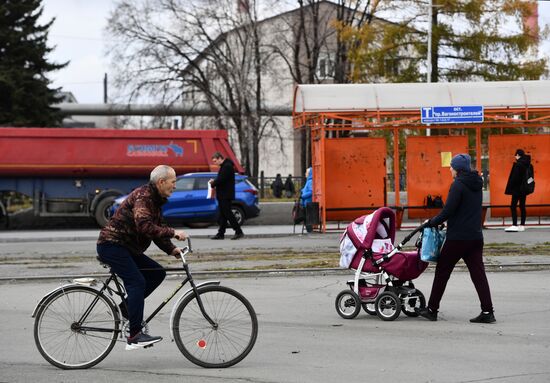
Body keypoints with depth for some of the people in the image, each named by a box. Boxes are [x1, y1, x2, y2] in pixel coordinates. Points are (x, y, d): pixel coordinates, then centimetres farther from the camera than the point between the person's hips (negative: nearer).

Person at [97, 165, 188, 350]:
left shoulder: (156, 199, 14)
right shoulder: (143, 196, -18)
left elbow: (156, 230, 17)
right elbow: (145, 226, -32)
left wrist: (171, 249, 3)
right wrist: (172, 232, -30)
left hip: (126, 248, 10)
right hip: (112, 245, -10)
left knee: (157, 273, 3)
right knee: (137, 282, -20)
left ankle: (128, 305, 9)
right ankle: (134, 336, -24)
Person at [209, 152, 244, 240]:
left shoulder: (227, 166, -16)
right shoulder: (224, 166, 18)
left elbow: (221, 179, -23)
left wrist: (213, 184, -8)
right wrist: (214, 181, 4)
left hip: (226, 195, -10)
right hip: (222, 195, 10)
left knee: (228, 213, -10)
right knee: (222, 214, 10)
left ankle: (239, 232, -9)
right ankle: (220, 234, 13)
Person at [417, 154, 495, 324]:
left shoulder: (458, 185, -13)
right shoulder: (477, 184, 12)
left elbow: (448, 210, -18)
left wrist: (431, 223, -4)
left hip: (457, 237, -7)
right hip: (476, 236, 7)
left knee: (442, 271, 5)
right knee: (478, 272, 3)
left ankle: (432, 309, 12)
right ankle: (487, 311, -4)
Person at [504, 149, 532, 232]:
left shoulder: (518, 164, -16)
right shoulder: (528, 164, 8)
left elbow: (514, 177, -18)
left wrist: (510, 189, -12)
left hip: (517, 189, -8)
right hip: (524, 189, 8)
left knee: (513, 206, -6)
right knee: (522, 206, 11)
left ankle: (514, 225, -13)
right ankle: (522, 225, 12)